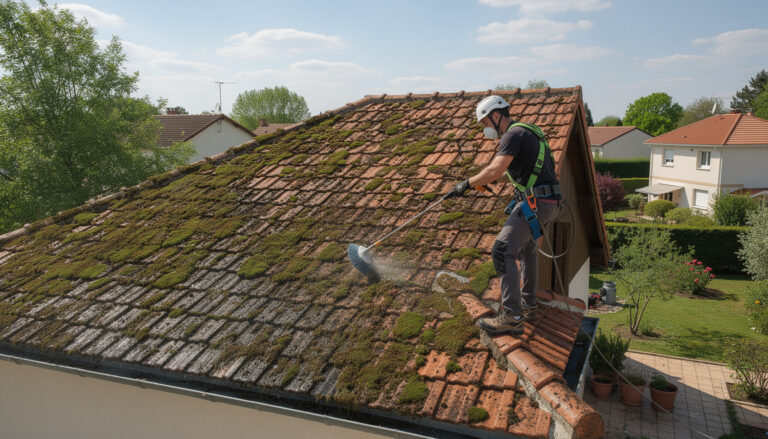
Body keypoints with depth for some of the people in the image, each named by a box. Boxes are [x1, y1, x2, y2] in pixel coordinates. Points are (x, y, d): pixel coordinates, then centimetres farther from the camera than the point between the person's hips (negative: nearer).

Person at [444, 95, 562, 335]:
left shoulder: (513, 135, -11)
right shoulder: (527, 132, 22)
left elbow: (495, 170, -25)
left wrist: (466, 185, -16)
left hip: (535, 202, -11)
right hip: (548, 202, 11)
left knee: (503, 251, -14)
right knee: (525, 248, 25)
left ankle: (511, 317, -16)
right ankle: (528, 306, 35)